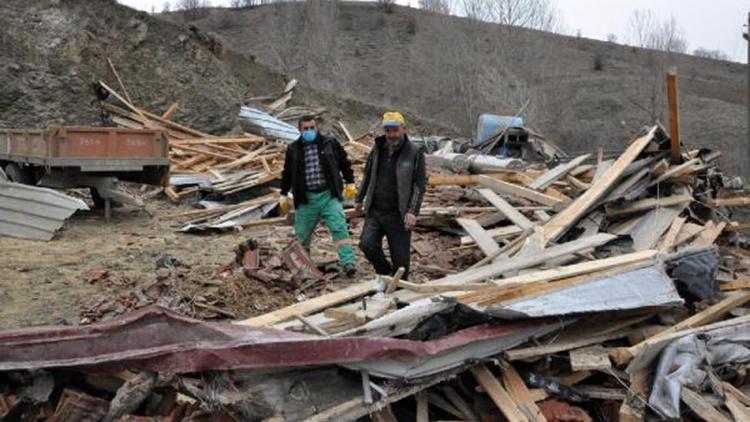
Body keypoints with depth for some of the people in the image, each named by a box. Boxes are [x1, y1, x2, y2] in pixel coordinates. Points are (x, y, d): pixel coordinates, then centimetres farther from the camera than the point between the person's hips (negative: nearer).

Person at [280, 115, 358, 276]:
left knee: (339, 228, -15)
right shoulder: (293, 149, 5)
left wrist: (350, 183, 8)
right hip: (306, 199, 2)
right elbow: (287, 174, 15)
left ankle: (348, 262, -17)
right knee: (302, 234, 11)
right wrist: (284, 195, 15)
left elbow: (344, 163, 12)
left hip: (329, 196, -1)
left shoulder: (330, 143, 2)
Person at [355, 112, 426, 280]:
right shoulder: (377, 149, 8)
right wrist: (359, 199, 23)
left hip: (398, 215, -4)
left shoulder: (415, 153, -7)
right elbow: (368, 176, 21)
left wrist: (413, 212, -17)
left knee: (400, 258, 1)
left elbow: (420, 185, -9)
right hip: (375, 211, 4)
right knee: (367, 244, -12)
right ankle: (385, 275, 13)